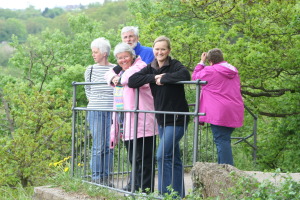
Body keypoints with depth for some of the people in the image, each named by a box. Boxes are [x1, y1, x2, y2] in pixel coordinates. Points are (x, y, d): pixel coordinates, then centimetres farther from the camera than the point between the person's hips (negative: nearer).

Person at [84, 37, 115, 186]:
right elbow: (87, 89, 14)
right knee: (98, 146, -2)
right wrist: (93, 102, 6)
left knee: (109, 146, 4)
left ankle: (106, 177, 13)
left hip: (112, 111, 1)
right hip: (95, 112, -1)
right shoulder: (91, 69, 4)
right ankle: (96, 177, 7)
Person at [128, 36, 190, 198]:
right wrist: (154, 78, -15)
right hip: (162, 119, 7)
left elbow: (185, 74, -33)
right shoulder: (151, 68, 8)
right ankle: (178, 195, 19)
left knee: (163, 155, -14)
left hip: (177, 119, -7)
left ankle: (165, 193, -7)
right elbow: (131, 81, -5)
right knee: (174, 159, 12)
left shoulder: (175, 65, -9)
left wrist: (163, 78, -21)